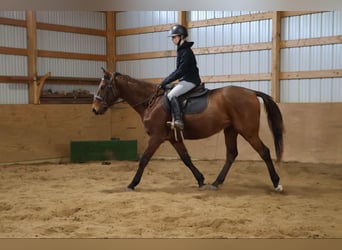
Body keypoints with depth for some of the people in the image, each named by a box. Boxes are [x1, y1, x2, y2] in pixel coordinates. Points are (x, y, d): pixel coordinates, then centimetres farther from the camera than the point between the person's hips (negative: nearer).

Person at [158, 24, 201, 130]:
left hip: (190, 80, -11)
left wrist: (165, 82, -18)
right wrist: (165, 81, 15)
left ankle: (178, 120, -32)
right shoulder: (181, 50, 14)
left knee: (171, 95, -24)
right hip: (186, 79, 11)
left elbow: (181, 71, -20)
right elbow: (179, 70, 19)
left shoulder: (186, 51, -16)